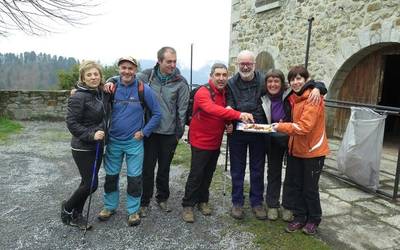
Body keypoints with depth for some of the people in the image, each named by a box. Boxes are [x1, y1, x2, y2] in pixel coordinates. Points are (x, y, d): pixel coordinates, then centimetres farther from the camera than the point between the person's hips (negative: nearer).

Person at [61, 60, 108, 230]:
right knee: (91, 184, -3)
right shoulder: (78, 97, -17)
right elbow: (71, 123, -18)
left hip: (97, 146, 7)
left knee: (88, 183, 14)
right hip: (82, 148, -7)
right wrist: (91, 135, -24)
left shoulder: (101, 92, 4)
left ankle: (75, 215, 33)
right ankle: (67, 208, 26)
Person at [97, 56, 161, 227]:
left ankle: (133, 210, 23)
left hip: (134, 141, -2)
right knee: (111, 176, 14)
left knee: (134, 178, 5)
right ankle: (110, 206, 35)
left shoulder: (143, 89, -8)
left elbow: (157, 113, -3)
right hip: (113, 141, 2)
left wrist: (144, 132, -7)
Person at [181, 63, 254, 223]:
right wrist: (238, 115, -49)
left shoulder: (226, 93, 5)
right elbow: (212, 109, -39)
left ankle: (202, 201, 33)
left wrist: (229, 122, -7)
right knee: (196, 174, -1)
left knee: (208, 173, 17)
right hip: (200, 141, -7)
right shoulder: (203, 92, -19)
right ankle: (188, 205, 14)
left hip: (216, 142, 7)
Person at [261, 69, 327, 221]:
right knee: (273, 172, 13)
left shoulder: (291, 94, -18)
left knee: (291, 174, 9)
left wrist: (316, 88, -36)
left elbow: (318, 85, -15)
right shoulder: (264, 100, -8)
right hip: (273, 141, 3)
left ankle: (288, 207, 25)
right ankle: (272, 205, 28)